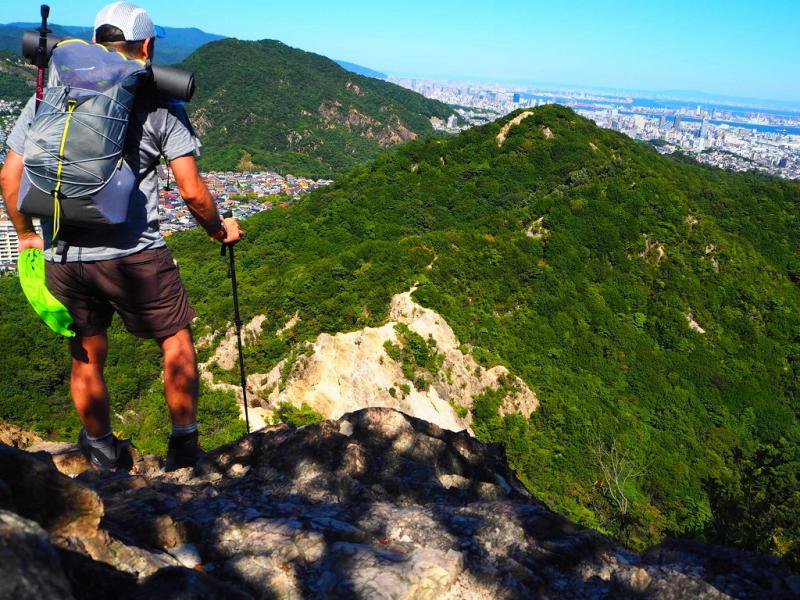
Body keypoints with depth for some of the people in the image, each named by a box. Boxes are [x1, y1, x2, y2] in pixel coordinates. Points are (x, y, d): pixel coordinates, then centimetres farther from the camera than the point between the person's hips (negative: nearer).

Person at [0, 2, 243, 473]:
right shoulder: (159, 101, -2)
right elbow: (192, 191, -7)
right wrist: (220, 231, 11)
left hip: (63, 258, 4)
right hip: (134, 255, -4)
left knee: (86, 358, 19)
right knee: (177, 340, 17)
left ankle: (105, 456, 37)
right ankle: (184, 444, 23)